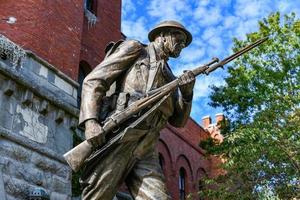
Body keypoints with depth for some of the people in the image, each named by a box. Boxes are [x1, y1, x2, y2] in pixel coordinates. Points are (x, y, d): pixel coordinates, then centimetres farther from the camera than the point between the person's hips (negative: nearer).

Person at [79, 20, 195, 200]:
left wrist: (187, 94, 2)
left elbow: (177, 121, 22)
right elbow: (94, 81, 1)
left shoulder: (170, 77, 28)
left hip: (146, 150, 6)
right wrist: (91, 121, -15)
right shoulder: (135, 49, 12)